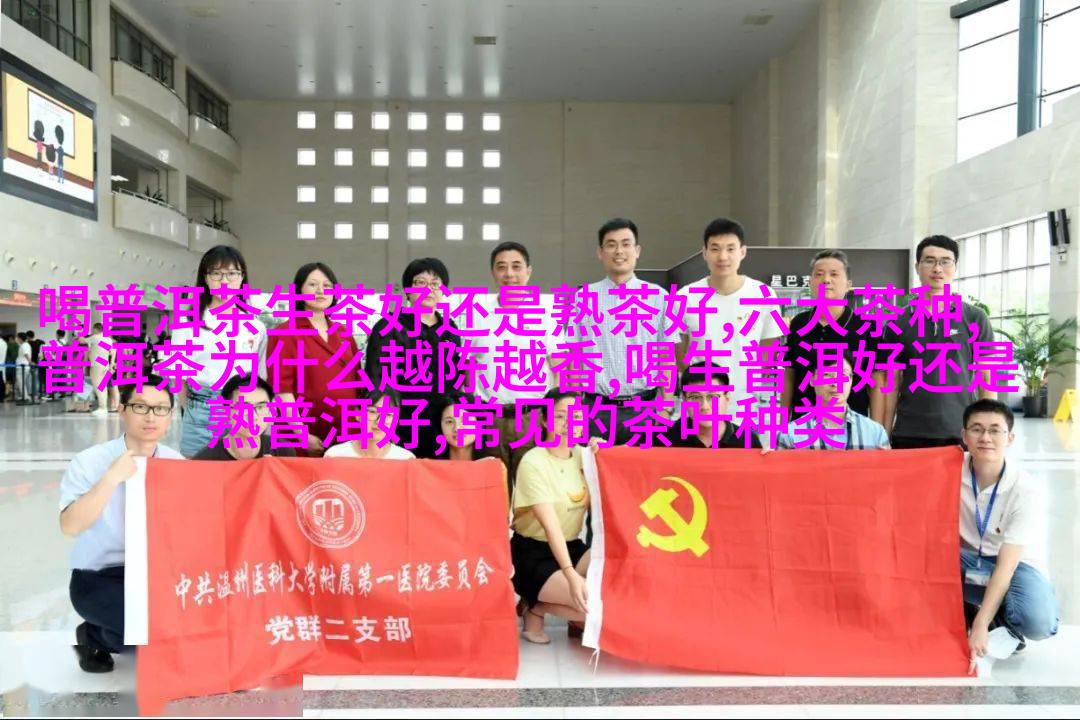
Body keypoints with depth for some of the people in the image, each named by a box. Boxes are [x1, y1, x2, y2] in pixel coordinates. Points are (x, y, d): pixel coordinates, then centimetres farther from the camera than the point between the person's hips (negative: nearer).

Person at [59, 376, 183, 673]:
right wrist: (112, 478, -31)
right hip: (99, 577, -5)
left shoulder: (178, 464, 0)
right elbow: (69, 526, -24)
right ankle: (94, 637, 7)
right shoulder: (89, 462, -11)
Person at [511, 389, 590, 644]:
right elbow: (550, 524, -25)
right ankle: (535, 609, 0)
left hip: (572, 547, 6)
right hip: (533, 555, -6)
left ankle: (580, 619, 4)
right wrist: (570, 574, -35)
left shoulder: (583, 455, 3)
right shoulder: (533, 462, -16)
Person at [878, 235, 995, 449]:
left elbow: (986, 379, 6)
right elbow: (892, 383, 7)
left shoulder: (975, 319, 5)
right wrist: (885, 436, 3)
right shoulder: (899, 322, 6)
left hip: (961, 434, 0)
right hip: (909, 435, 1)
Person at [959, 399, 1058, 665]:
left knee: (1038, 623, -32)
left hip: (1015, 563, -2)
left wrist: (980, 626, -30)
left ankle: (1000, 623, 3)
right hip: (967, 558, 3)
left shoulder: (1023, 488, -22)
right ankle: (964, 611, -4)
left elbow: (1006, 564, -25)